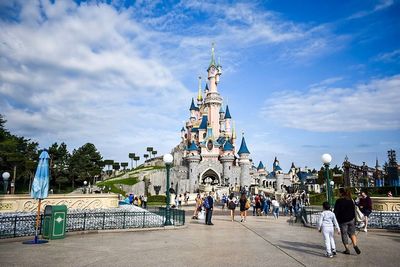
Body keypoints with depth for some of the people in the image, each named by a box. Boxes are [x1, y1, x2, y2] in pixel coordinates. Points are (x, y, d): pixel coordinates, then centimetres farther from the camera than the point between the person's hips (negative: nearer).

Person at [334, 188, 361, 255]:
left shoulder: (339, 201, -14)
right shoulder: (350, 200, 2)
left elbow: (336, 211, -13)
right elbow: (354, 210, 9)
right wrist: (354, 219, 17)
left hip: (342, 220, -4)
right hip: (351, 219, 4)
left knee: (344, 235, 6)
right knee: (352, 233, 16)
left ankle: (347, 249, 11)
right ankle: (355, 245, -2)